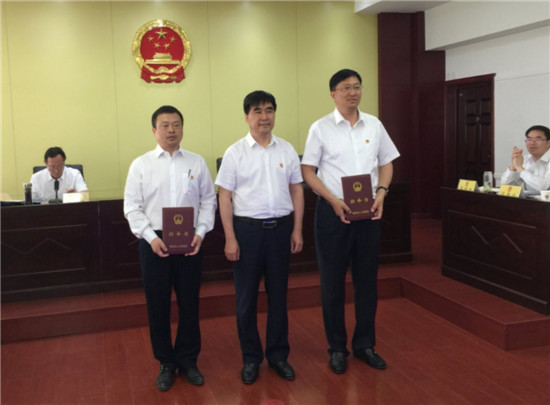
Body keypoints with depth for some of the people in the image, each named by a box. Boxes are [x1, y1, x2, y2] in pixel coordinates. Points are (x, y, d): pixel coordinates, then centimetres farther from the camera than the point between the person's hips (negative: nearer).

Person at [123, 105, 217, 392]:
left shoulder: (197, 163, 5)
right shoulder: (141, 165, 2)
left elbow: (208, 201, 5)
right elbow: (132, 207, -1)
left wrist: (201, 233, -8)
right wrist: (151, 237, -13)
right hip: (154, 243, -1)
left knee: (189, 303, 9)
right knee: (158, 304, 8)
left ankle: (188, 360, 28)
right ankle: (166, 363, 25)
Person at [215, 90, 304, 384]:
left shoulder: (287, 150, 5)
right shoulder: (235, 153, -3)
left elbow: (296, 191, 9)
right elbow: (224, 197, -4)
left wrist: (297, 230, 4)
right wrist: (230, 238, -9)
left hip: (280, 228, 2)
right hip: (247, 229, -2)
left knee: (278, 296, 12)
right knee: (246, 298, 7)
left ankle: (278, 354, 27)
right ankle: (250, 358, 23)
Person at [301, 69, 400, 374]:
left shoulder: (374, 125, 6)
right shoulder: (321, 128, -4)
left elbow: (386, 163, 12)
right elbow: (308, 171, -4)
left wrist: (381, 192, -5)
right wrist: (333, 200, -15)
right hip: (332, 211, -3)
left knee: (367, 280, 10)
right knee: (333, 282, 6)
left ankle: (364, 344, 25)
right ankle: (337, 348, 20)